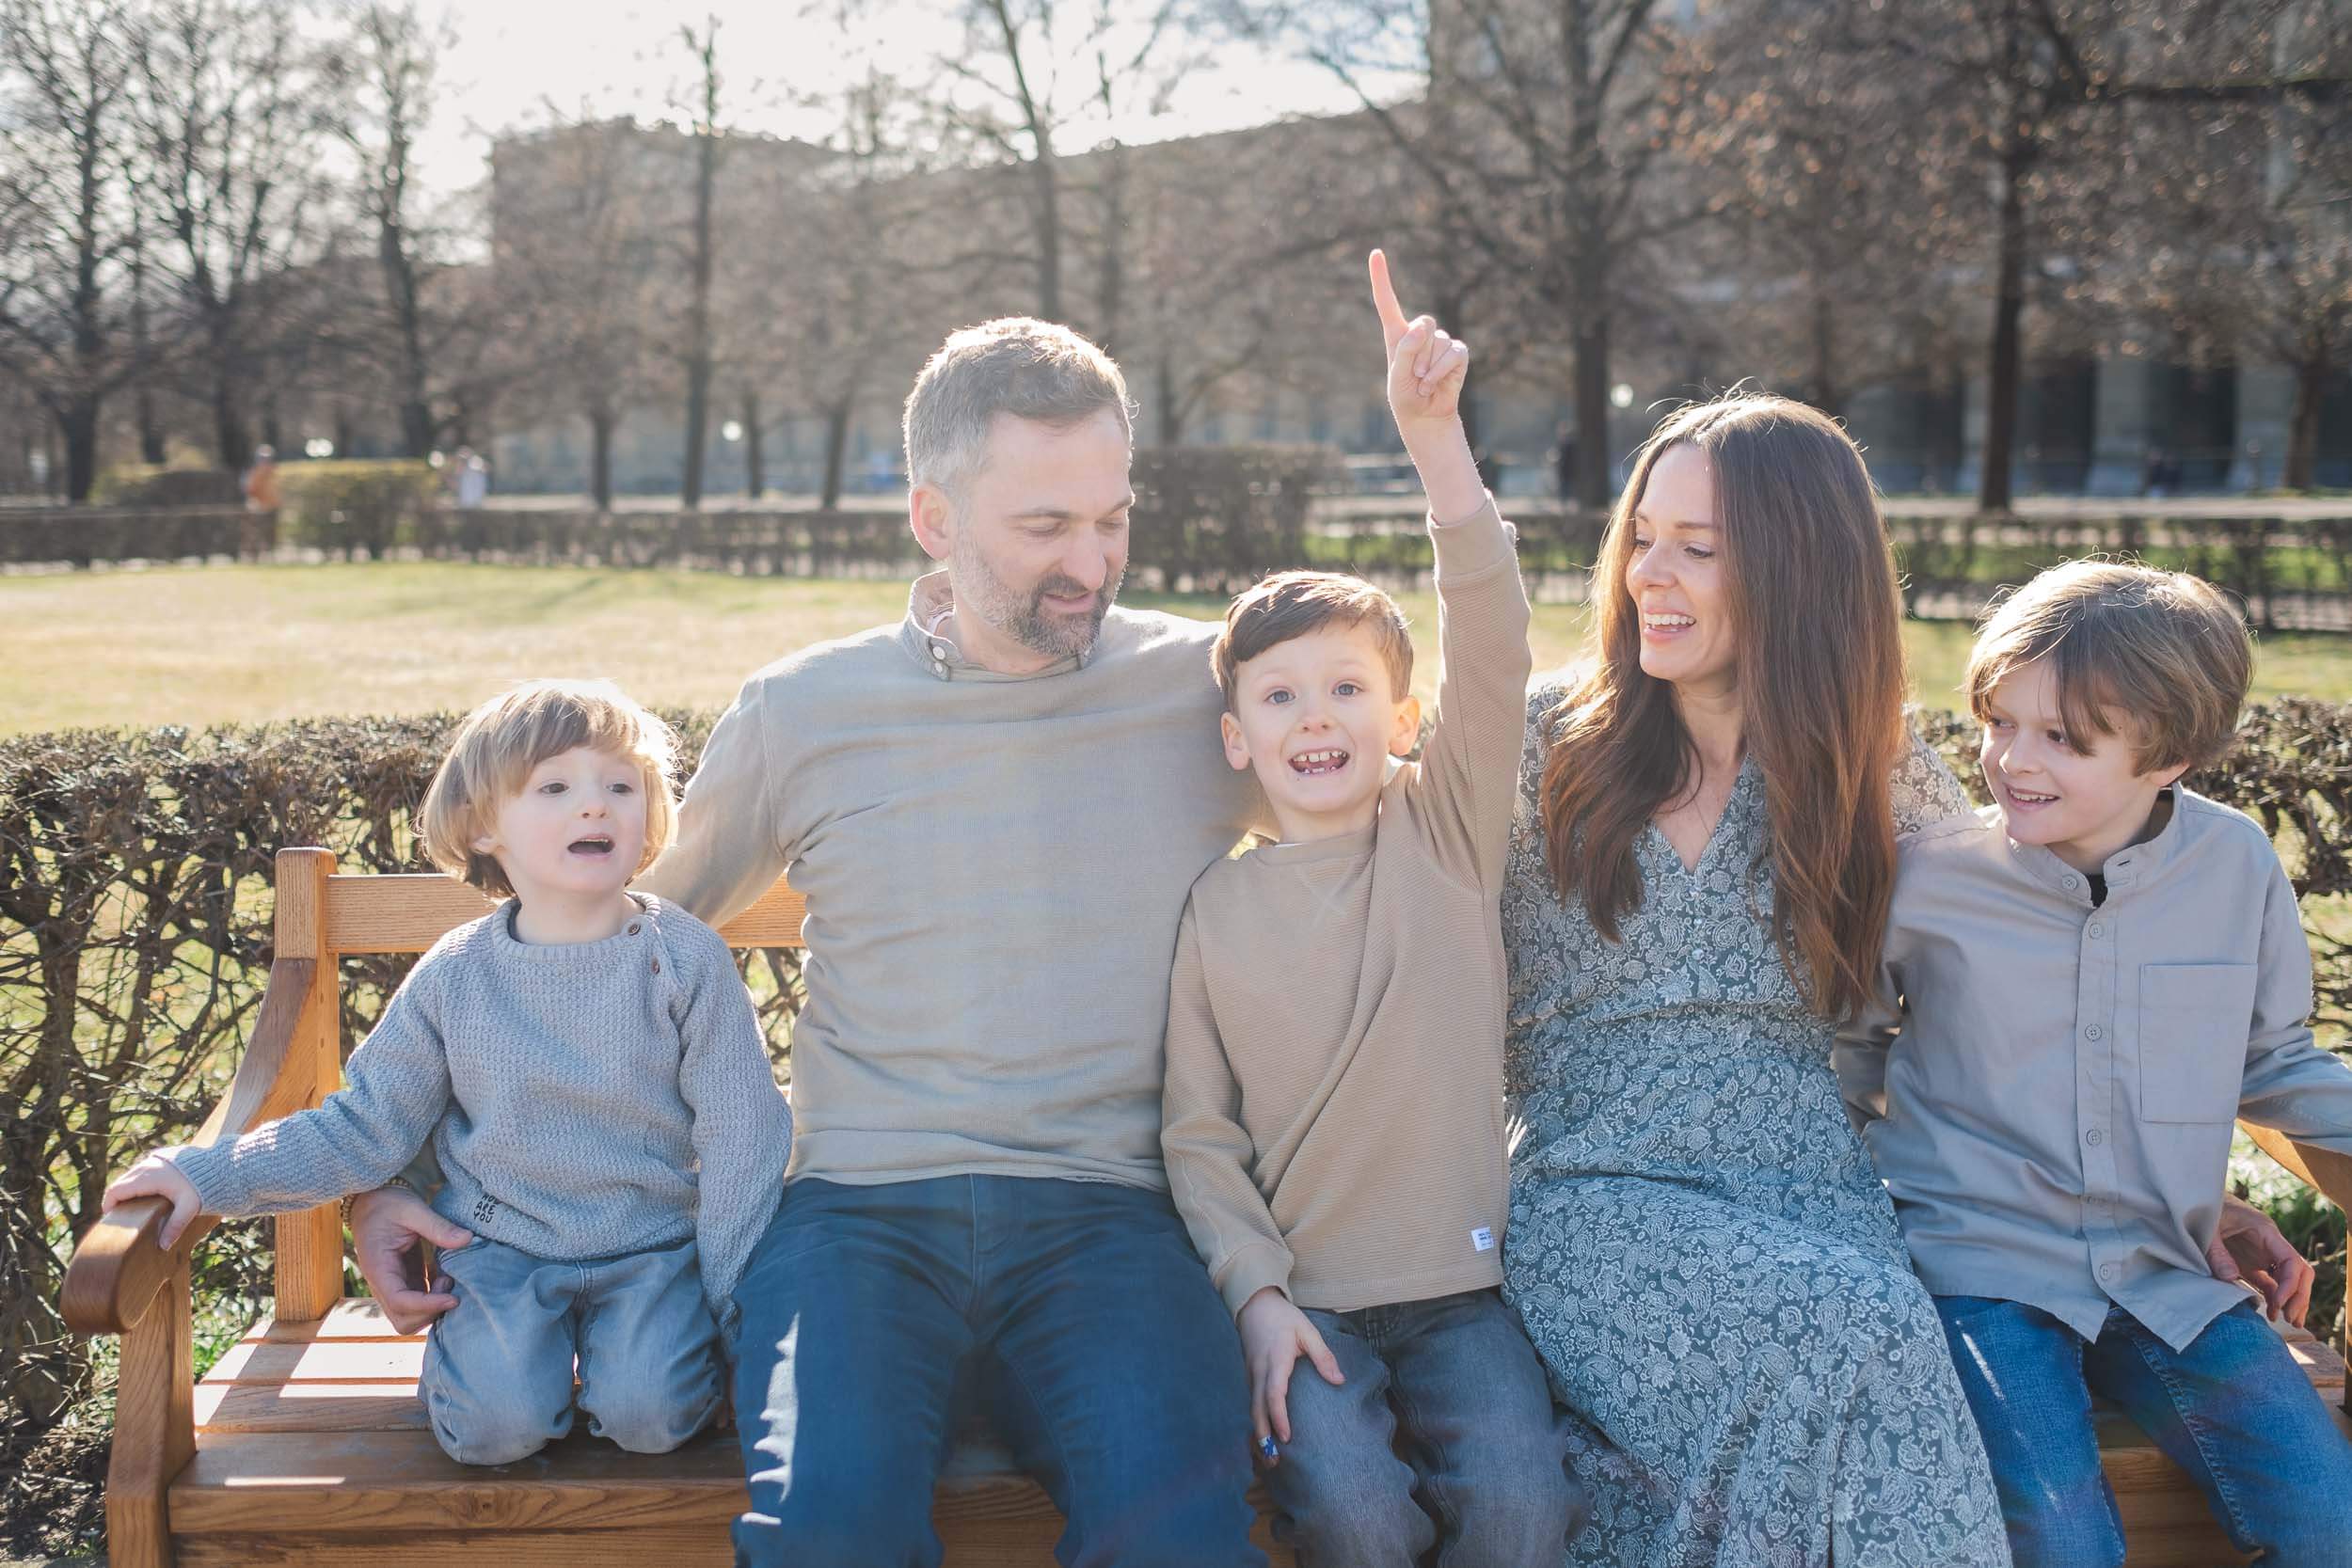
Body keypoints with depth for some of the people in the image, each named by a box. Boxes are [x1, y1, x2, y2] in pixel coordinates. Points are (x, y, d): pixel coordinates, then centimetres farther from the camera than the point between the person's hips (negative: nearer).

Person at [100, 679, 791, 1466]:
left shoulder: (686, 959, -7)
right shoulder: (454, 977, -3)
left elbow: (741, 1137, -5)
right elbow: (364, 1128, 6)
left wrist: (730, 1304, -8)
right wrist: (207, 1175, -3)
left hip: (654, 1246, -1)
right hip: (501, 1248, 1)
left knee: (648, 1414, -25)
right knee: (497, 1425, -22)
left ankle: (664, 1340, 7)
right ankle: (464, 1346, 10)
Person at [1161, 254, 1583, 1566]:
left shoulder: (1447, 834, 3)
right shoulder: (1218, 906, 5)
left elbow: (1493, 654, -13)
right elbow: (1199, 1132, 6)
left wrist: (1434, 433, -24)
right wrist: (1259, 1292, -10)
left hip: (1463, 1285, 0)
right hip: (1303, 1297, 0)